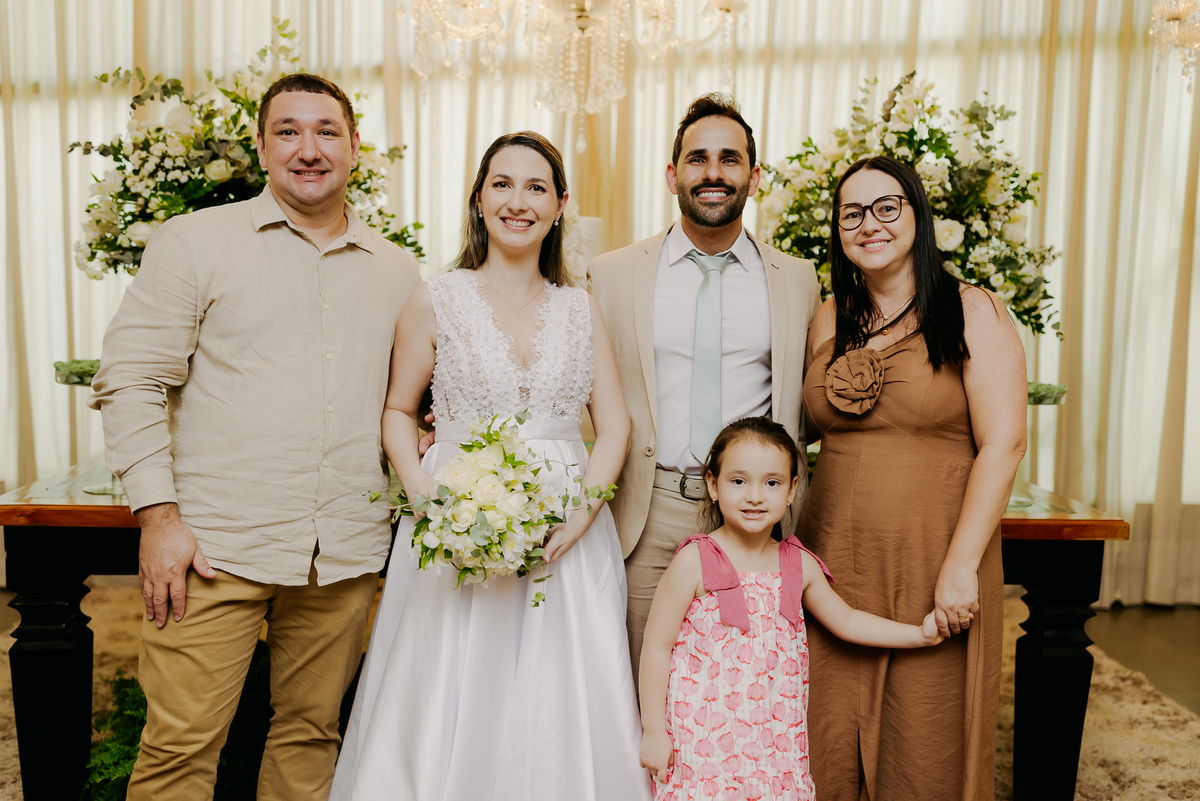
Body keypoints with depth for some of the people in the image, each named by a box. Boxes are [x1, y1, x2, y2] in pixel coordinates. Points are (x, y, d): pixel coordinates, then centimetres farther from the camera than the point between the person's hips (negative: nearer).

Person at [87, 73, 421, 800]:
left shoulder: (397, 270, 11)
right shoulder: (196, 241, 1)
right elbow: (130, 380, -2)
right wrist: (157, 515, -8)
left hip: (347, 552, 3)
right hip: (218, 546, -3)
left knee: (311, 736, 14)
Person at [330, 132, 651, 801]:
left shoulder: (582, 310, 8)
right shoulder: (437, 300, 2)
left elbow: (615, 425, 5)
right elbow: (398, 411, 6)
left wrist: (581, 512, -10)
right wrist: (429, 499, -11)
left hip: (569, 534, 2)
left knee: (562, 713, 6)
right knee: (452, 710, 4)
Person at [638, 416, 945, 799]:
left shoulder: (799, 564, 3)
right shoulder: (694, 561, -12)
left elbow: (845, 620, 19)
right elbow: (657, 647, -9)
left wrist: (920, 633, 13)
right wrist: (654, 731, -8)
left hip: (776, 739, 5)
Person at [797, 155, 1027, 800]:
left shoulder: (973, 314, -3)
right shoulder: (830, 322, 9)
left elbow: (1003, 445, -9)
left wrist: (961, 566, -14)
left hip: (935, 559, -3)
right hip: (835, 558, 4)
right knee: (834, 744, 11)